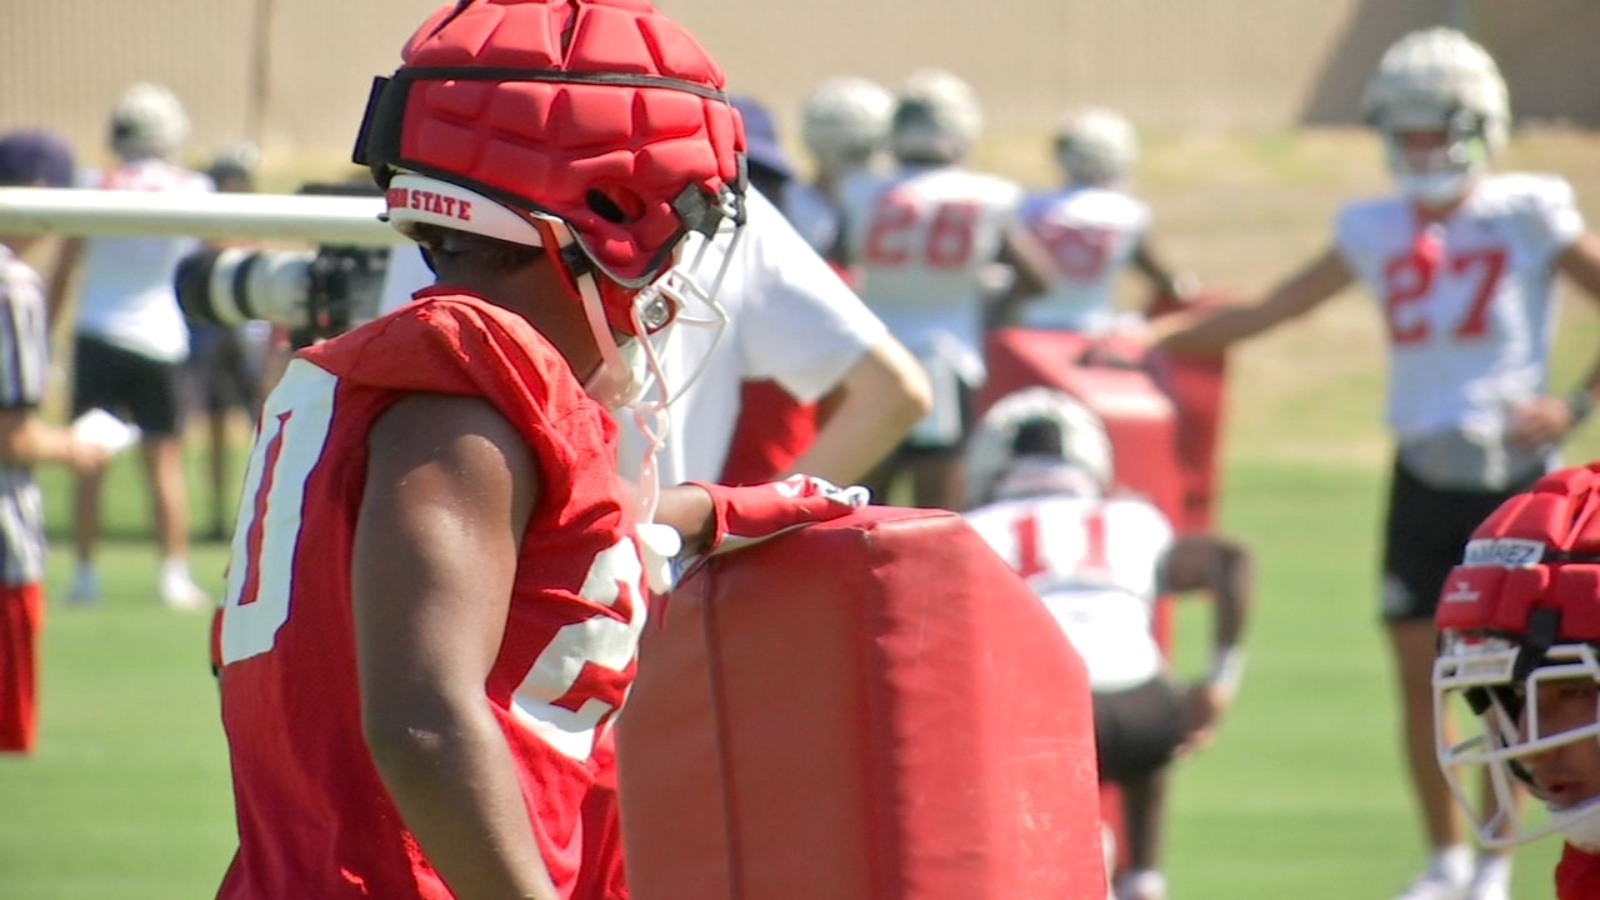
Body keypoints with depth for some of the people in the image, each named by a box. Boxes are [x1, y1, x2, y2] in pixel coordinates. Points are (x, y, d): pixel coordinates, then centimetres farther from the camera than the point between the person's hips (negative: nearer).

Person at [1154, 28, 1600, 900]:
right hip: (1422, 473, 4)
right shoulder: (1379, 232, 6)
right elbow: (1269, 311, 12)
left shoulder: (1529, 217, -6)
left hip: (1510, 469, -4)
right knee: (1417, 672, 2)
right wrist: (1160, 336, 6)